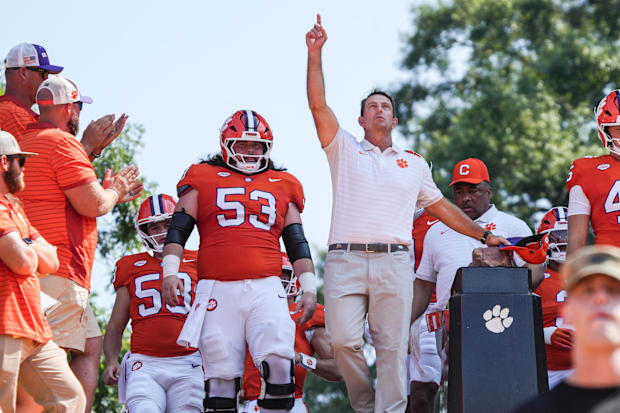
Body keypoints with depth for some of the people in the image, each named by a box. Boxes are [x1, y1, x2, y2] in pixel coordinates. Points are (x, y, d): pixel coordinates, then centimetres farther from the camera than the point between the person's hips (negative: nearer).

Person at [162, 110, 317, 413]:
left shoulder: (283, 186, 19)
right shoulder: (203, 178, 14)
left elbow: (298, 243, 20)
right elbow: (178, 230, 9)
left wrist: (309, 289, 12)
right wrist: (170, 272, -5)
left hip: (266, 289, 1)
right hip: (217, 290, -1)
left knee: (279, 364, -18)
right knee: (221, 377, -2)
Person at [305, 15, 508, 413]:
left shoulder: (415, 164, 23)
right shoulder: (345, 150, 16)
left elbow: (441, 206, 29)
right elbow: (318, 105, 5)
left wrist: (484, 235, 25)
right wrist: (315, 54, -4)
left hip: (394, 262, 1)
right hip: (345, 259, -1)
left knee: (392, 347, -5)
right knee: (344, 340, -11)